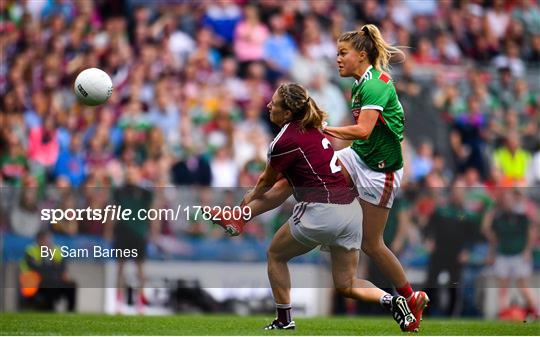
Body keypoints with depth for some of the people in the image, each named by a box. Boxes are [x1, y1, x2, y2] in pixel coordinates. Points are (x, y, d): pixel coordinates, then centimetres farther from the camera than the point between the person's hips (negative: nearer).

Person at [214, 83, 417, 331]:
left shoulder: (284, 142, -11)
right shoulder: (310, 129, 14)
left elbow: (267, 181, 9)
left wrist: (251, 197, 29)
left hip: (321, 213, -8)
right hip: (351, 207, 8)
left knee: (276, 255, 18)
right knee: (346, 287, 14)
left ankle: (284, 321, 21)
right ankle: (390, 301, -9)